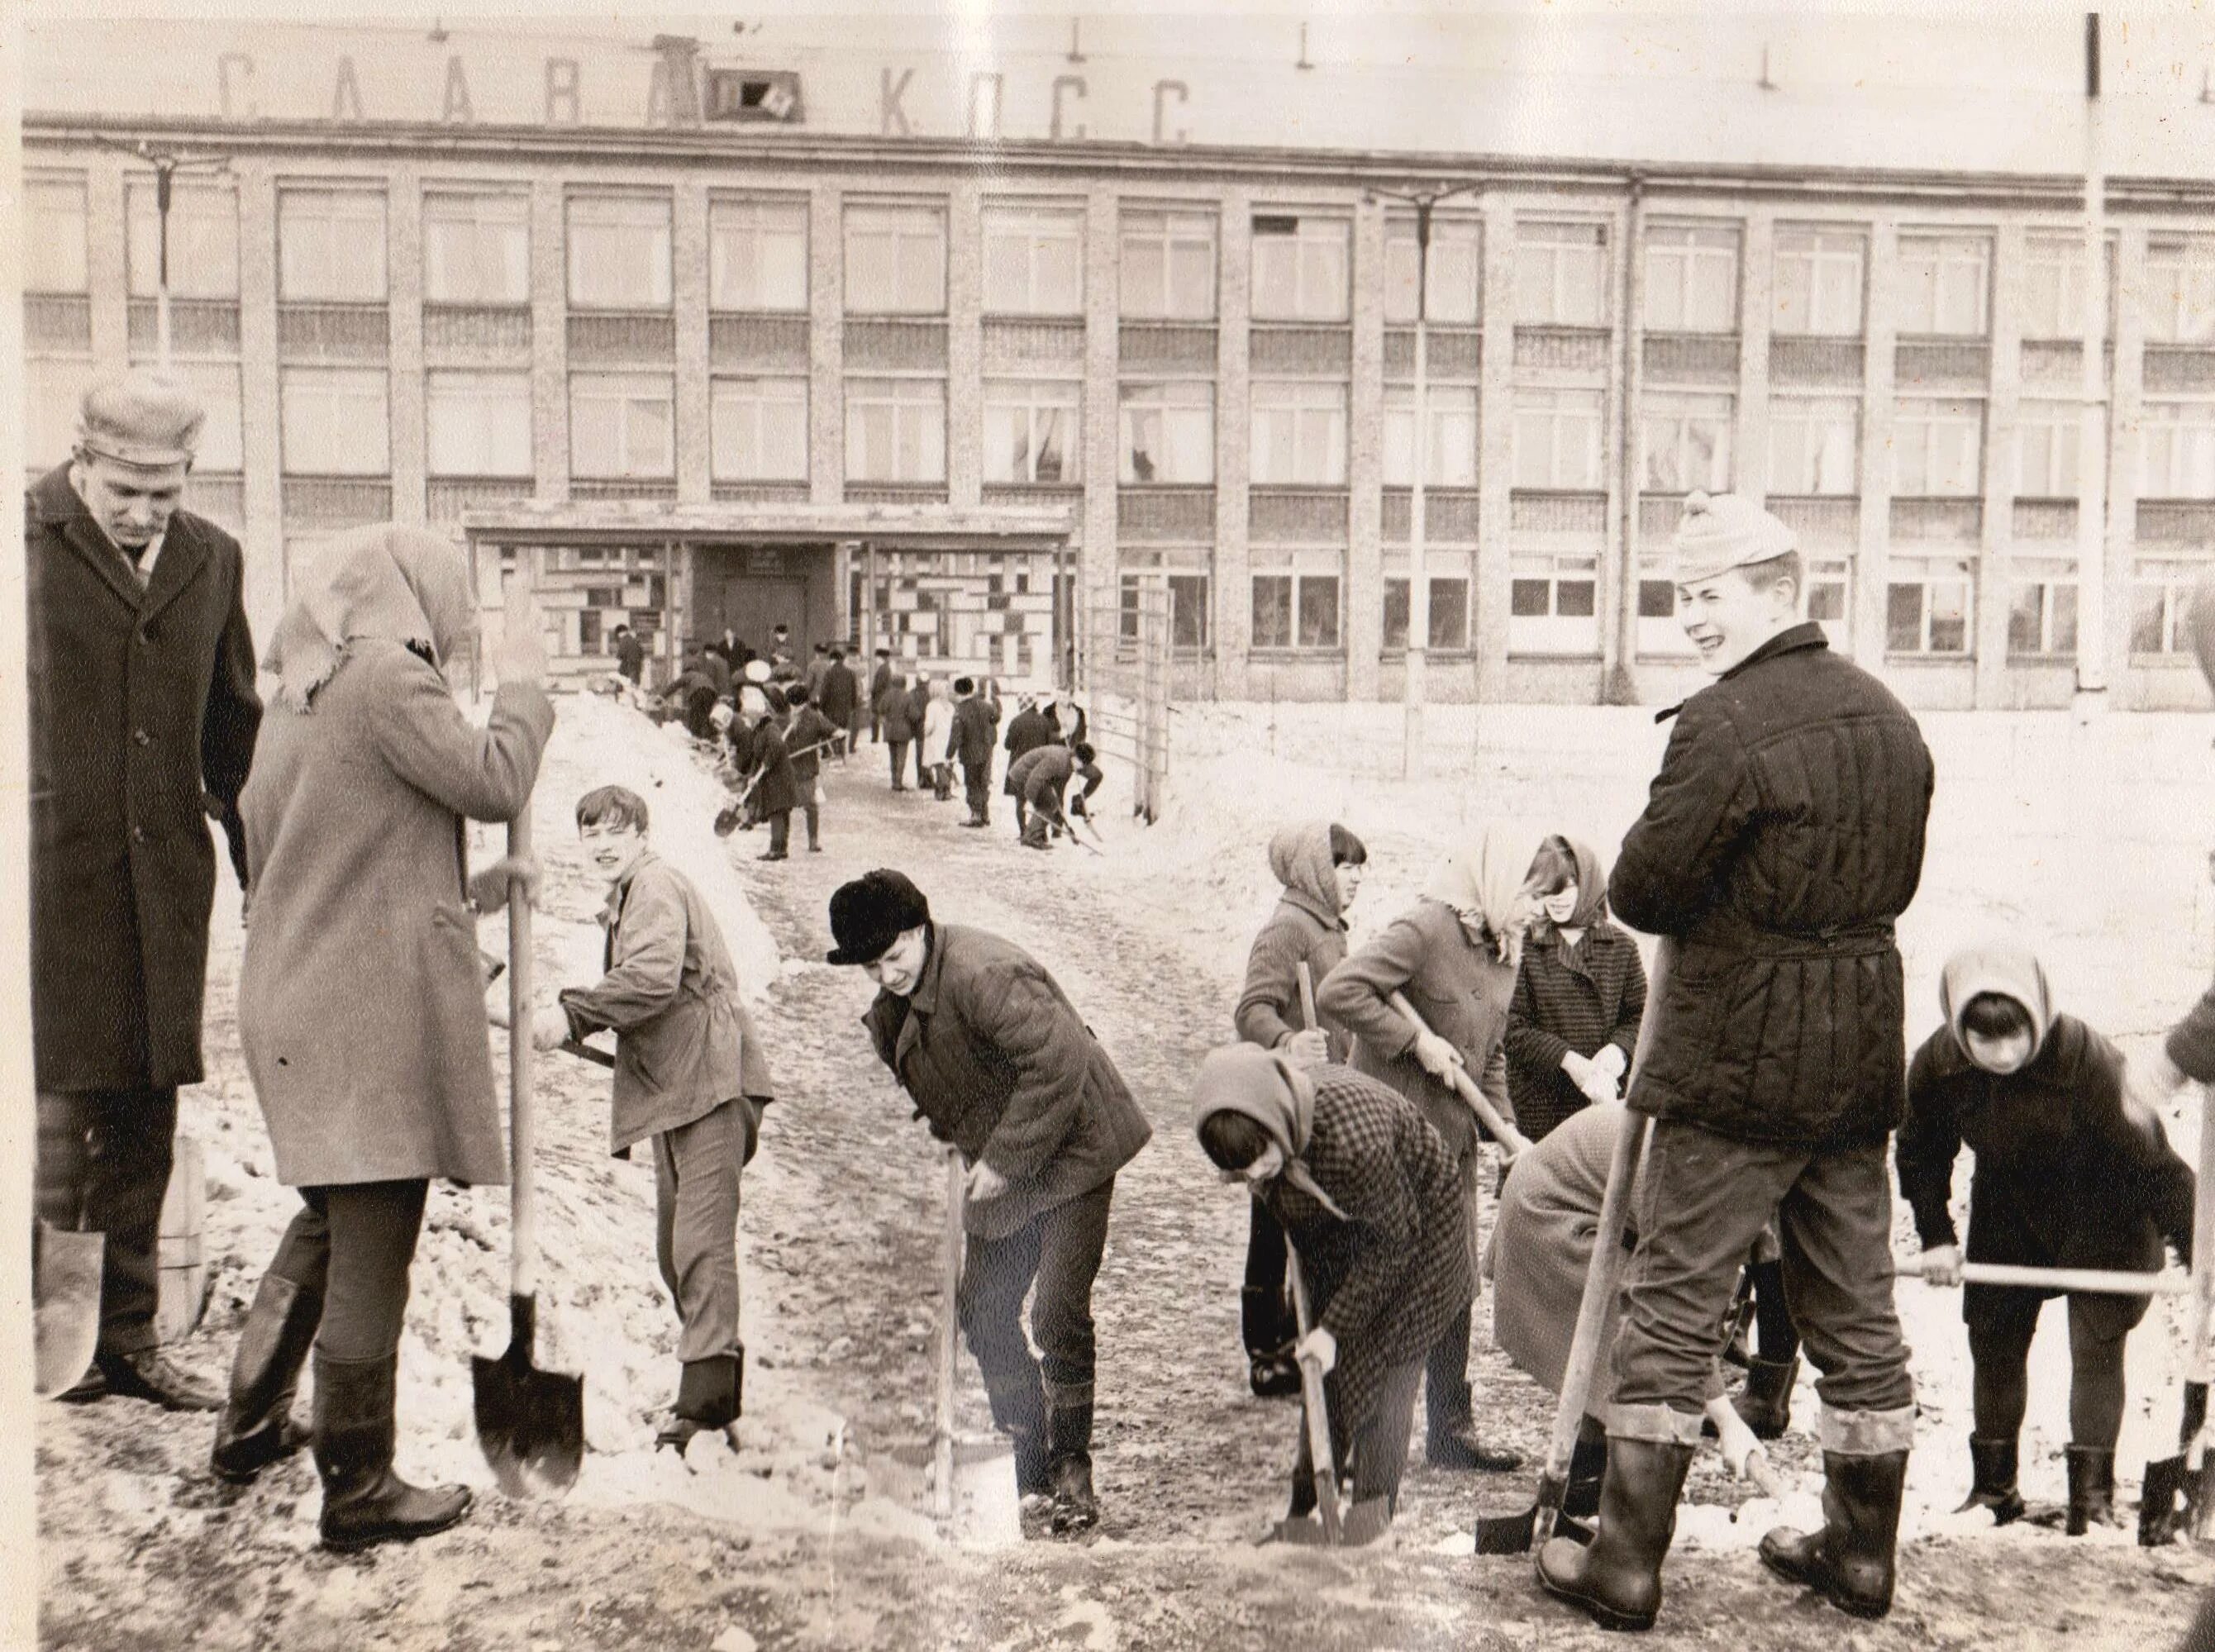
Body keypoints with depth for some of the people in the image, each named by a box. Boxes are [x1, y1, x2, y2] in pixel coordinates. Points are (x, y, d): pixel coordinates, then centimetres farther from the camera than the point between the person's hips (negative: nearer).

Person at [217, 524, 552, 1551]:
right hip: (375, 1012, -9)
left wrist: (471, 887, 22)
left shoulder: (297, 696, 18)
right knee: (373, 1244, -1)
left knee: (329, 1221, 24)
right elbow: (494, 782, -17)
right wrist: (523, 678, -3)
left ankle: (249, 1426, 30)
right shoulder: (388, 677, -11)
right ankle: (359, 1493, 8)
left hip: (293, 999, 9)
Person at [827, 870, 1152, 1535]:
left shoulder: (982, 975, -26)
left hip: (1070, 1151, -9)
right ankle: (1029, 1464, 23)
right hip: (1001, 1167, 9)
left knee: (1058, 1314, -14)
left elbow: (1058, 1060, -31)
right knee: (984, 1316, 9)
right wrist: (957, 1136, 5)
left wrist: (1005, 1159, -25)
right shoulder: (893, 1005, 4)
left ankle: (1072, 1470, 1)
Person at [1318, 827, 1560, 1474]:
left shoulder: (1503, 950, 9)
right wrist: (1417, 1042, -24)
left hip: (1456, 1137, 8)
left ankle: (1451, 1427, 23)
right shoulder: (1424, 929, -18)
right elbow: (1338, 991, -28)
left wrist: (1506, 1128, 5)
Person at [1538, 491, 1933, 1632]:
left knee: (1675, 1307, 0)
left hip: (1738, 1062, -8)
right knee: (1856, 1312, 15)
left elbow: (1640, 889, -15)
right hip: (1862, 1058, 8)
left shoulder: (1727, 723, -17)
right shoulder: (1889, 718, 10)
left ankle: (1625, 1565, 7)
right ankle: (1860, 1553, 26)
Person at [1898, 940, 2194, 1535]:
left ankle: (2092, 1496, 4)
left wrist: (2195, 1247, -22)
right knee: (1993, 1339, 7)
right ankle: (1993, 1486, 21)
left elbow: (2150, 1154, -26)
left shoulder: (2085, 1057, -35)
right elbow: (1921, 1151, -3)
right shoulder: (1935, 1066, -23)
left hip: (2101, 1207, -4)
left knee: (2096, 1342, -7)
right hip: (2007, 1206, 4)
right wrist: (1935, 1236, -8)